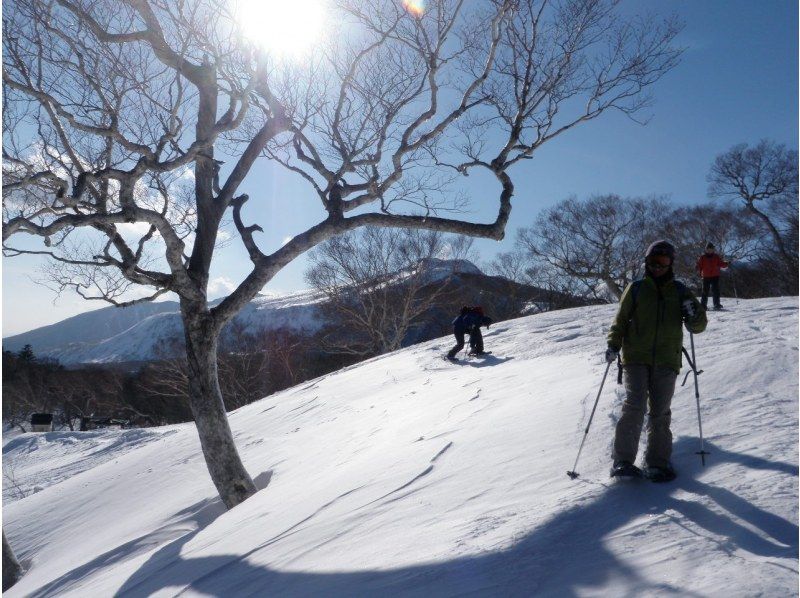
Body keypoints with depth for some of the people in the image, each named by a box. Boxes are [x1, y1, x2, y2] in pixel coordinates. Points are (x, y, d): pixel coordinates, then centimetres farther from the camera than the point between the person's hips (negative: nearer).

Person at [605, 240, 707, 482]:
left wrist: (693, 314, -11)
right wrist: (613, 345, -4)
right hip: (636, 357, -1)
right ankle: (622, 459, -10)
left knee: (660, 412, 3)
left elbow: (698, 326, 11)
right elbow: (621, 320, 11)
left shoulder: (680, 291, 12)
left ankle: (657, 462, 12)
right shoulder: (636, 289, 8)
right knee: (635, 405, -13)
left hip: (666, 361, 2)